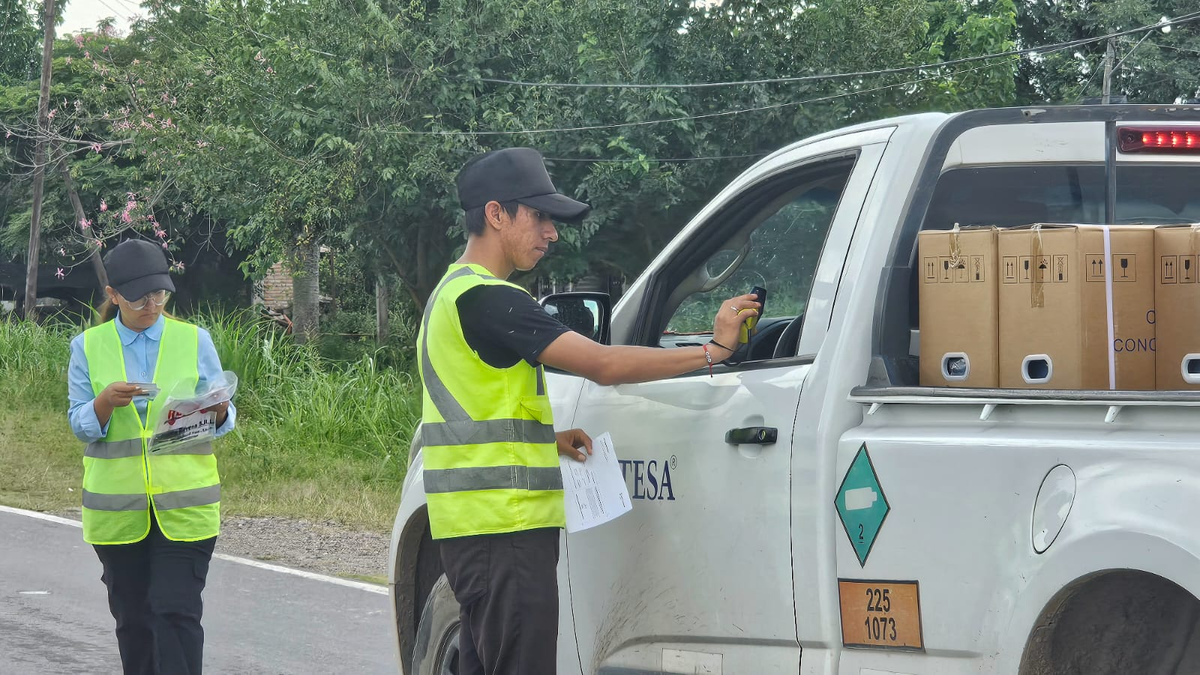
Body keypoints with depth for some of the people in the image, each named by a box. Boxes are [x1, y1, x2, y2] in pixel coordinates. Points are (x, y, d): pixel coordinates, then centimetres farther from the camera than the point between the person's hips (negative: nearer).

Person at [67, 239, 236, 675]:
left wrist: (218, 411, -15)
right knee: (132, 616, 9)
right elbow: (80, 425, 4)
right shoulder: (88, 347, 5)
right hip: (117, 506, 1)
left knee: (177, 611, -11)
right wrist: (105, 402, -18)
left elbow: (222, 419, 9)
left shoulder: (194, 341, 5)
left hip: (184, 504, -1)